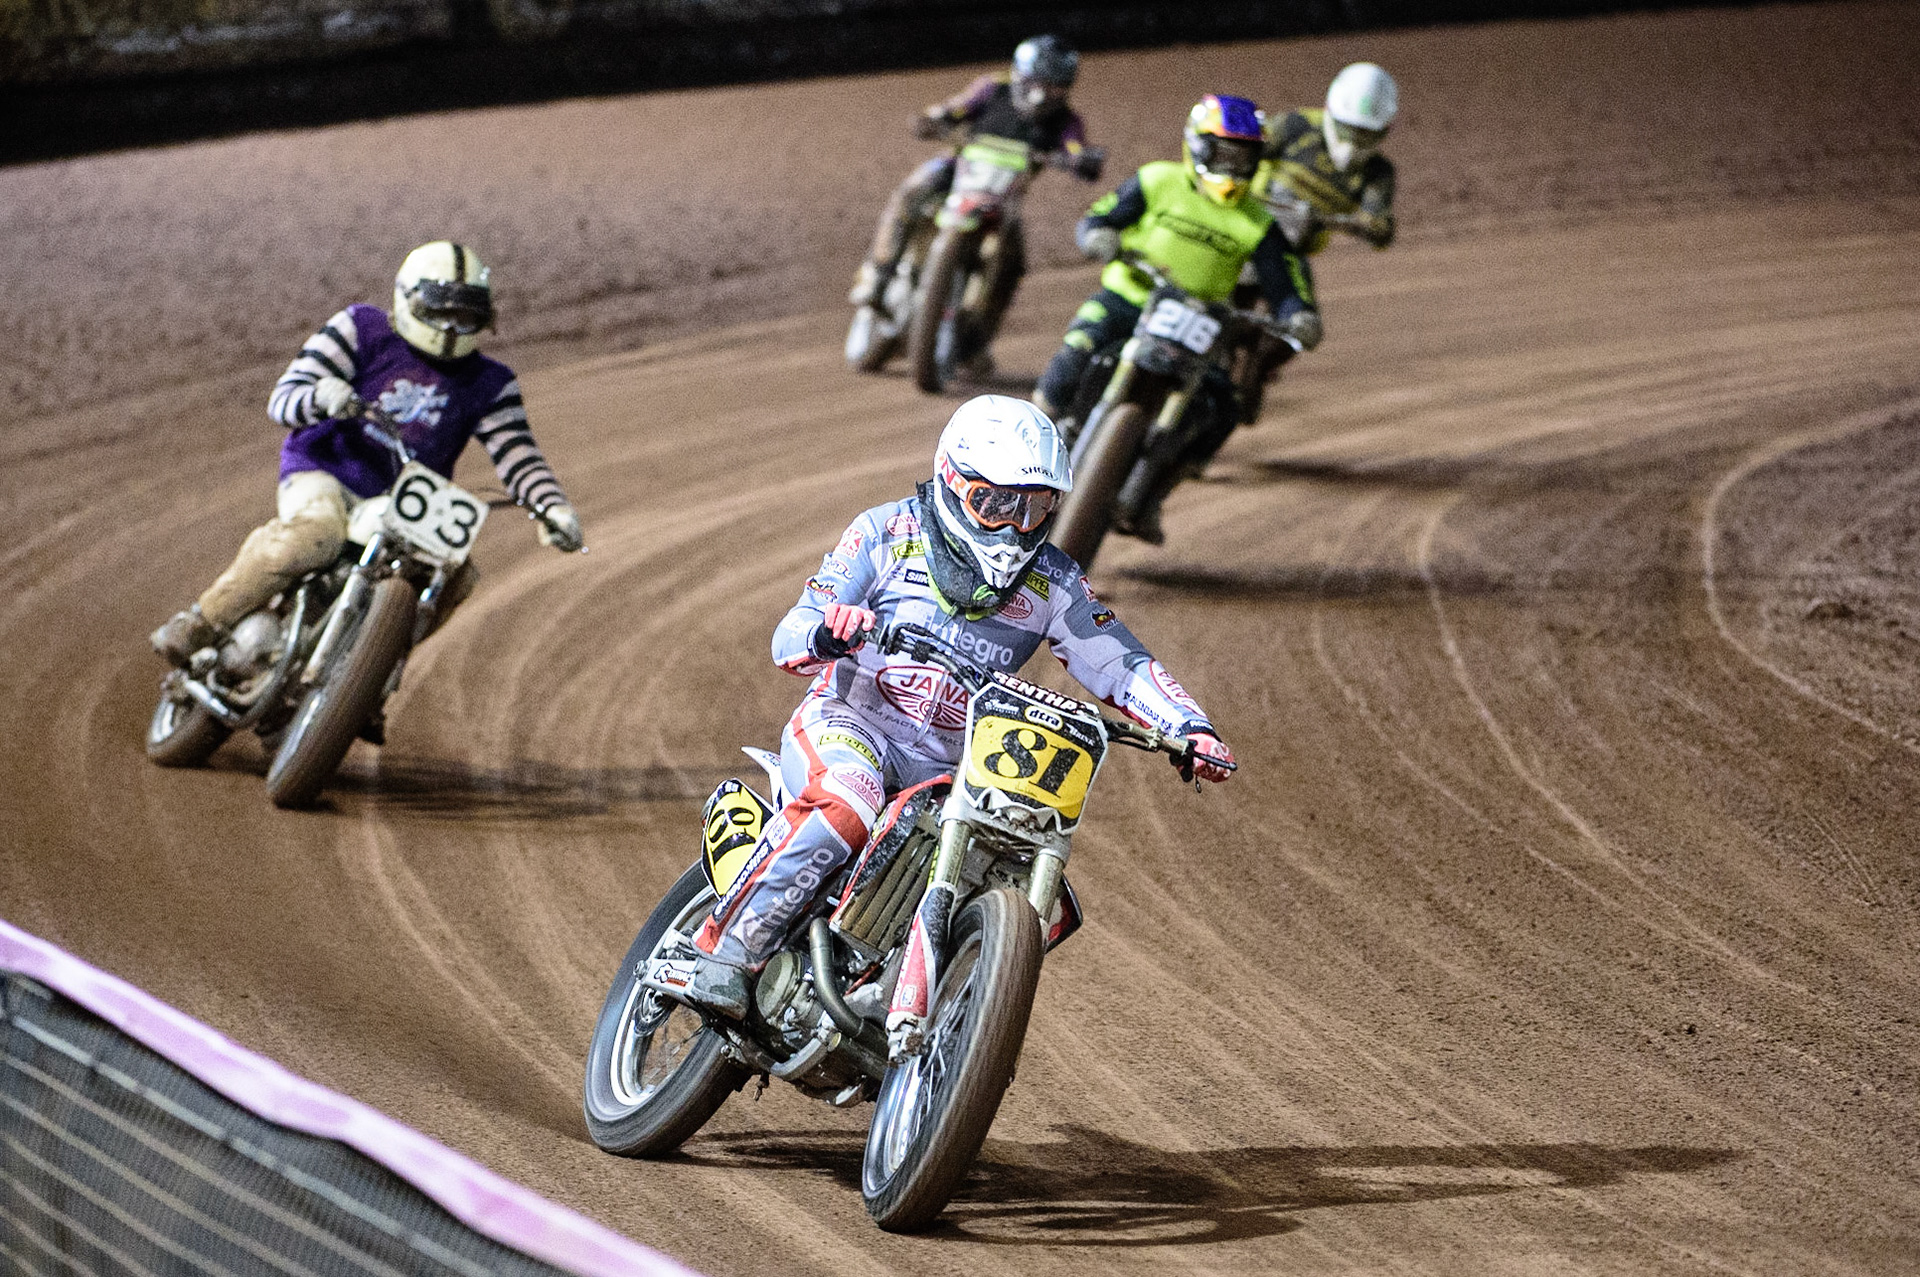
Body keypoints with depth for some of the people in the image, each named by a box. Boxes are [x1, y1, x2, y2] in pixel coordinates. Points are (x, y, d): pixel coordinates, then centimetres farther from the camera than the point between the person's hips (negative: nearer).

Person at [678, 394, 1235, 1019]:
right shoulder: (885, 534, -4)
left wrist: (1191, 728, -19)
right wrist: (829, 631, -33)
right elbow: (789, 638, -8)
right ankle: (725, 950, -28)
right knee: (843, 806, -39)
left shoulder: (1052, 582, 5)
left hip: (948, 771, 4)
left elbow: (1117, 660, -1)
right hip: (849, 721, -4)